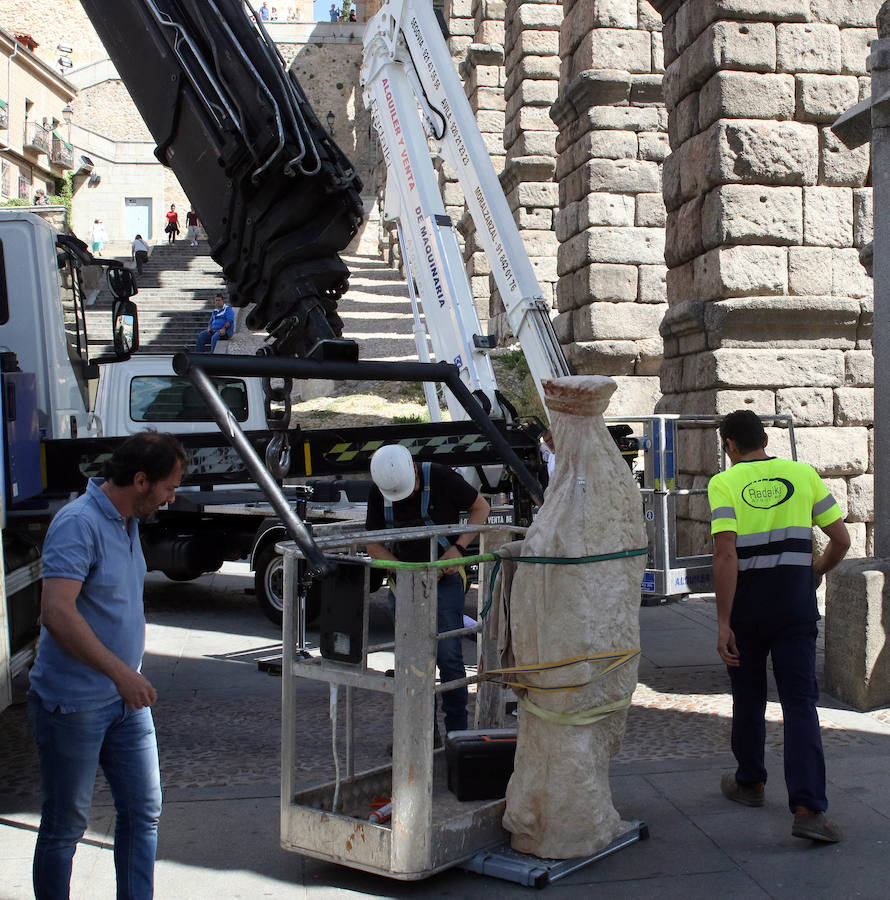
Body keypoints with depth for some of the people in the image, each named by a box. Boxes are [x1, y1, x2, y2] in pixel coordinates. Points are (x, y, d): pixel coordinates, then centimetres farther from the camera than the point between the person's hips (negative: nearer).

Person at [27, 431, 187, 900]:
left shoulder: (127, 520, 9)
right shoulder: (78, 523, -20)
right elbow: (56, 612, -32)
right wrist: (119, 671, -35)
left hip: (126, 698, 9)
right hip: (73, 703, -8)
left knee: (143, 812, 11)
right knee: (65, 824, 7)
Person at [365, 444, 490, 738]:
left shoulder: (440, 478, -15)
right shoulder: (378, 493, -4)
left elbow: (481, 507, -2)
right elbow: (373, 544, 3)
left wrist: (459, 548, -14)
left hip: (444, 578, -4)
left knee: (448, 656, -6)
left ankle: (457, 731, 5)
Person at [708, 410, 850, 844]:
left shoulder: (724, 484, -6)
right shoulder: (804, 474, 2)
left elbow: (725, 555, -16)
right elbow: (841, 539, 3)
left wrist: (723, 622, -14)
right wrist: (818, 571, 23)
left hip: (747, 605, -1)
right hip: (796, 604, 1)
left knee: (748, 698, 17)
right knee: (800, 703, 0)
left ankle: (749, 783, 33)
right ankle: (808, 807, -10)